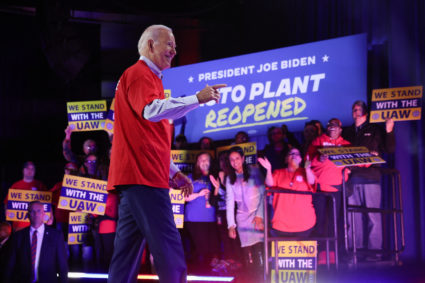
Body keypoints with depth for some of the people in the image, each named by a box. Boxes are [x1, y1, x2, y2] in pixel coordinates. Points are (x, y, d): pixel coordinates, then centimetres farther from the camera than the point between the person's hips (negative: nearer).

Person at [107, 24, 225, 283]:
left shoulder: (148, 77, 27)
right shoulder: (139, 74, -4)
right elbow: (151, 110, -24)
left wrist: (173, 172, 24)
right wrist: (197, 99, -23)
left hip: (133, 176, 10)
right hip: (143, 176, -10)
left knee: (129, 249, 6)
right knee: (169, 250, -13)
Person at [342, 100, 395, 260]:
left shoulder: (375, 130, 12)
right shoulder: (347, 132, 20)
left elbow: (389, 150, 5)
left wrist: (389, 132, -8)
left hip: (371, 176, -3)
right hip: (352, 177, 3)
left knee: (373, 214, -6)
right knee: (353, 215, 1)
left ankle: (374, 249, -4)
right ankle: (355, 249, 6)